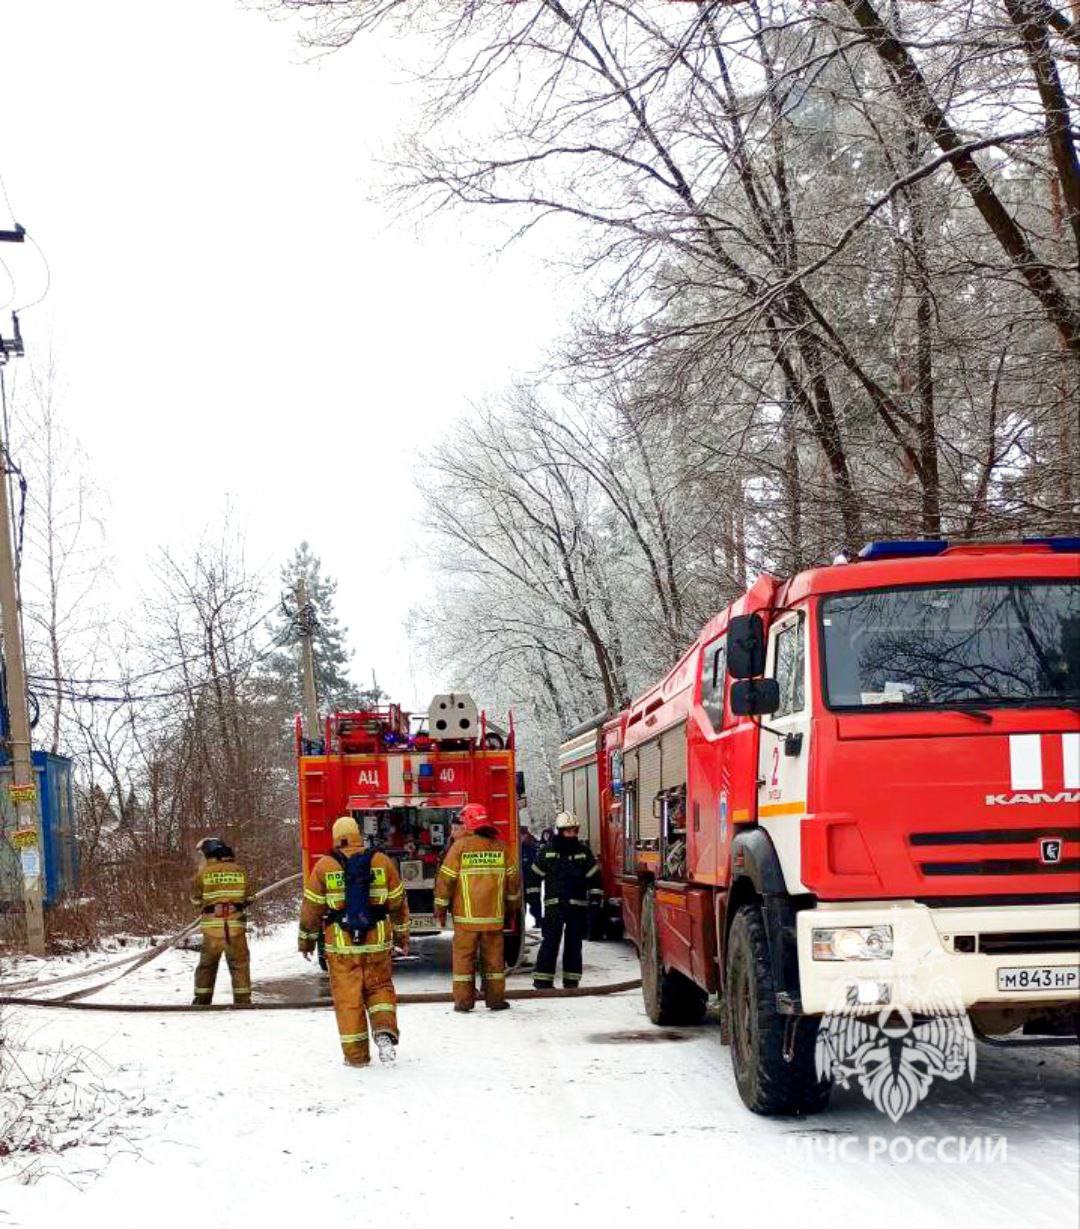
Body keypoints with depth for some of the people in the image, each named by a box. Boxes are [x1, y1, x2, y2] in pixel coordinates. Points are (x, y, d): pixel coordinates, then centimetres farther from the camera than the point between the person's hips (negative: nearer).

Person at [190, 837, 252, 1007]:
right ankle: (242, 1000, 3)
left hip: (212, 926, -1)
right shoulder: (240, 872, 4)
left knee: (207, 964, 11)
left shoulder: (202, 874, -3)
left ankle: (202, 1000, 13)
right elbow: (247, 899, 12)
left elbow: (196, 901, 5)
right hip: (236, 926, 1)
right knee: (240, 964, 6)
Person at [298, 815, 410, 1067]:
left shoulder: (324, 866, -3)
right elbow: (398, 902, 9)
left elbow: (311, 907, 2)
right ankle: (385, 1031, -8)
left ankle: (355, 1054, 8)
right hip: (377, 942, 1)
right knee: (379, 987, 16)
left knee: (347, 997, 5)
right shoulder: (381, 862, 2)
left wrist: (306, 940, 15)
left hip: (341, 945, -1)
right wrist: (402, 935, 22)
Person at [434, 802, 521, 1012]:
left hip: (466, 916, -3)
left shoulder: (460, 846, -7)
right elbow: (512, 878, 11)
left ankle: (464, 1000, 3)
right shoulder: (499, 847, 4)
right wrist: (512, 906, 24)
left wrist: (440, 908, 3)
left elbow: (446, 879, -7)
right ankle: (495, 999, 12)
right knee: (493, 956, 9)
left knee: (464, 956, 3)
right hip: (494, 915, 3)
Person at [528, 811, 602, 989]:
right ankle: (542, 979, -8)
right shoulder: (546, 851, 2)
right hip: (554, 905, -2)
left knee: (574, 943, 7)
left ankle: (571, 980, 14)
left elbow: (593, 876, 8)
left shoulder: (584, 851, 6)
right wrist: (532, 897, 5)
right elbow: (536, 875, 7)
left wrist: (596, 898, 1)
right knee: (550, 941, -9)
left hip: (578, 905, 2)